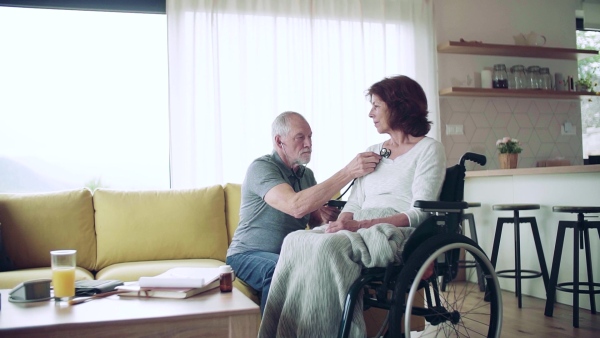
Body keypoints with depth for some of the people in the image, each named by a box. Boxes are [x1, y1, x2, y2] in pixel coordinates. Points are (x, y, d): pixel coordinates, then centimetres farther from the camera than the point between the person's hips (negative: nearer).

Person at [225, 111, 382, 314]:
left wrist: (327, 219, -15)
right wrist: (348, 172, -33)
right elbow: (296, 206, -31)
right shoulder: (261, 168, -13)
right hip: (249, 255, -6)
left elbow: (316, 223, 11)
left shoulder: (306, 174, 11)